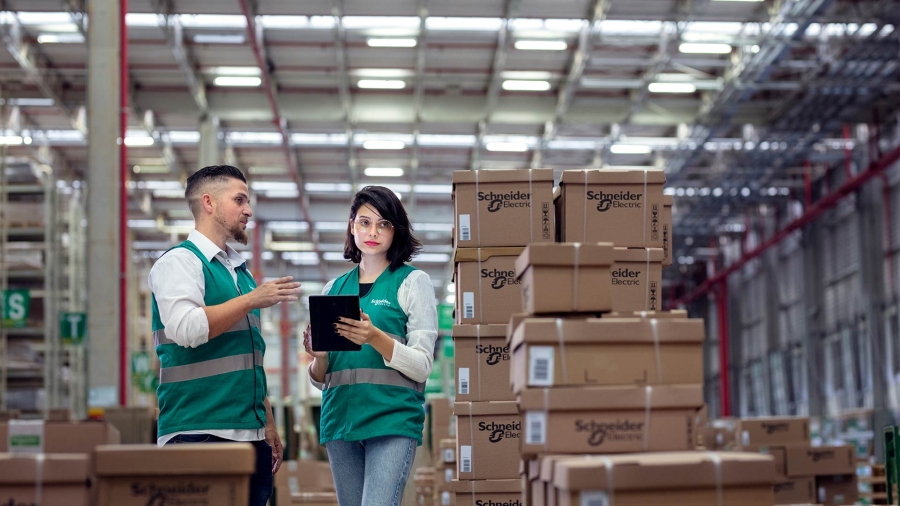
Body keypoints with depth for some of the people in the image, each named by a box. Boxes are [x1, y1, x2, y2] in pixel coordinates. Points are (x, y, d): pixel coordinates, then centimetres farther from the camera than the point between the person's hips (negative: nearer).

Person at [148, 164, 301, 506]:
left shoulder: (241, 272, 21)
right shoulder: (180, 261, -3)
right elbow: (185, 328, -20)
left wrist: (268, 427, 20)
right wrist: (252, 300, -13)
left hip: (250, 435, 8)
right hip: (200, 433, -8)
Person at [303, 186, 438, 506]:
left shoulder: (413, 282, 3)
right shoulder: (333, 289, 15)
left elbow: (422, 367, -4)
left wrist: (375, 338, -20)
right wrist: (318, 357, -6)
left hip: (393, 418, -5)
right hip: (340, 417, 5)